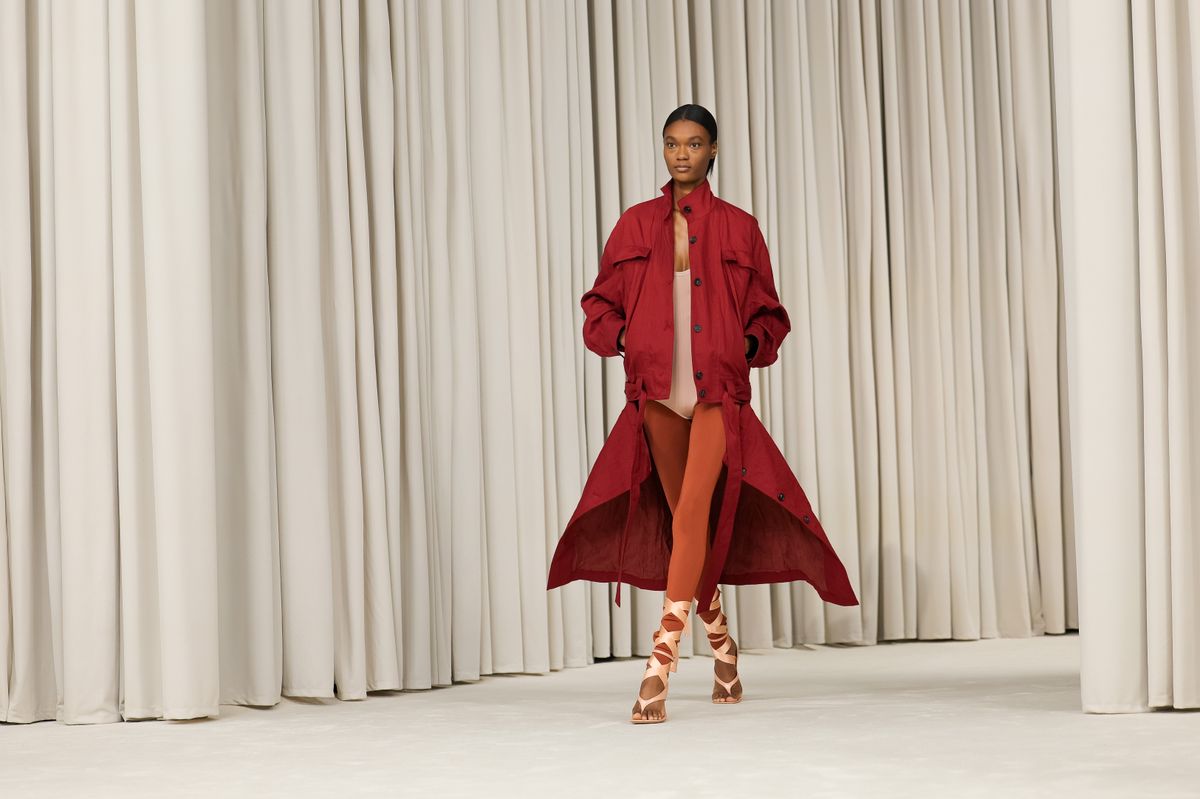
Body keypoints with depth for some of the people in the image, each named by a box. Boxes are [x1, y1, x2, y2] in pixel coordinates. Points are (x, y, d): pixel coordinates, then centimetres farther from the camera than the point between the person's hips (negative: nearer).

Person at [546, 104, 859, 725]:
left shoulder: (738, 228, 6)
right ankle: (721, 644, 30)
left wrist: (749, 347, -7)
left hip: (718, 393, -3)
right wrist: (624, 338, -5)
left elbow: (767, 314, 11)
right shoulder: (636, 225, 10)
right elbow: (600, 306, 13)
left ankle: (660, 665, -21)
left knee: (691, 516, -16)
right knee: (684, 521, 11)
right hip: (657, 392, 3)